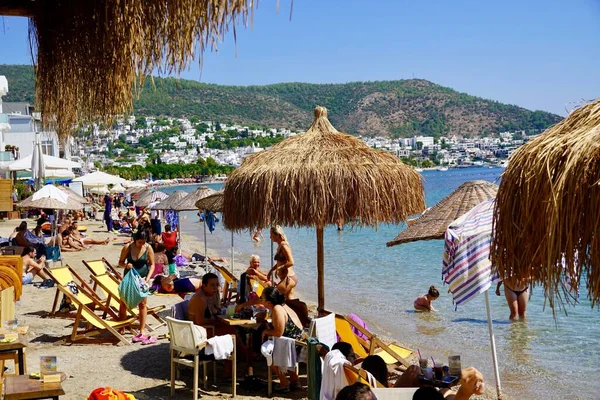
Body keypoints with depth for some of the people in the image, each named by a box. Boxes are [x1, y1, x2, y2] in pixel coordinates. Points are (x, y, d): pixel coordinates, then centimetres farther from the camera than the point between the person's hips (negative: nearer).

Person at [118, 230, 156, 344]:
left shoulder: (148, 248, -10)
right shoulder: (127, 247, -10)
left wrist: (148, 277, -19)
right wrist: (125, 265, -24)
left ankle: (141, 333, 2)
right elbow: (120, 262, -2)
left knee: (142, 303, -2)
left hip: (142, 278, -1)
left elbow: (152, 264, -6)